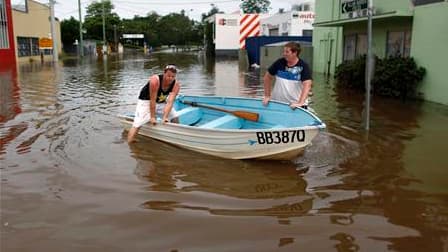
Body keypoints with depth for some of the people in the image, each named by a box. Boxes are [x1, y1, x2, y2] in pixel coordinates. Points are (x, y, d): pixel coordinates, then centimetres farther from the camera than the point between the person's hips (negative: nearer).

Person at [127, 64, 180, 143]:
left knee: (175, 118, -1)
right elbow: (152, 100, -28)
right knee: (137, 124, -17)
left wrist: (165, 117, -35)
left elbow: (170, 102, -26)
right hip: (146, 101, -5)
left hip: (161, 102, 5)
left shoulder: (176, 85, -20)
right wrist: (152, 117, -24)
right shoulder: (155, 81, -33)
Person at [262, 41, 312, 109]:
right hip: (277, 103, 3)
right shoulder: (279, 63, -3)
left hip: (296, 105, -3)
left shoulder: (303, 66, -12)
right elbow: (268, 77, 8)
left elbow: (307, 85, -23)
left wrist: (300, 103, -33)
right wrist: (267, 96, 5)